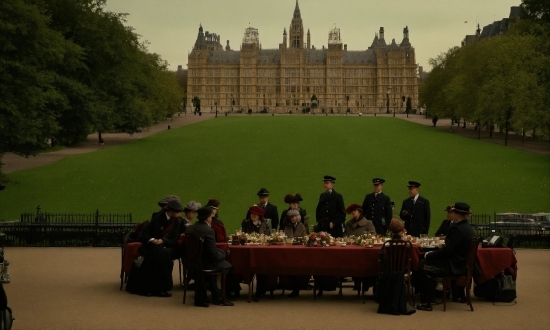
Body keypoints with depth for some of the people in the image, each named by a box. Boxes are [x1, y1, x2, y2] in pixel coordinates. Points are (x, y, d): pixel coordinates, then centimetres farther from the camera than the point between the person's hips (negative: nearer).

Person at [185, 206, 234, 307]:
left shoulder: (189, 229, 1)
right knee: (227, 266, 11)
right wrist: (223, 254, 4)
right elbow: (214, 255, -19)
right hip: (205, 264, -8)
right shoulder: (208, 231, -20)